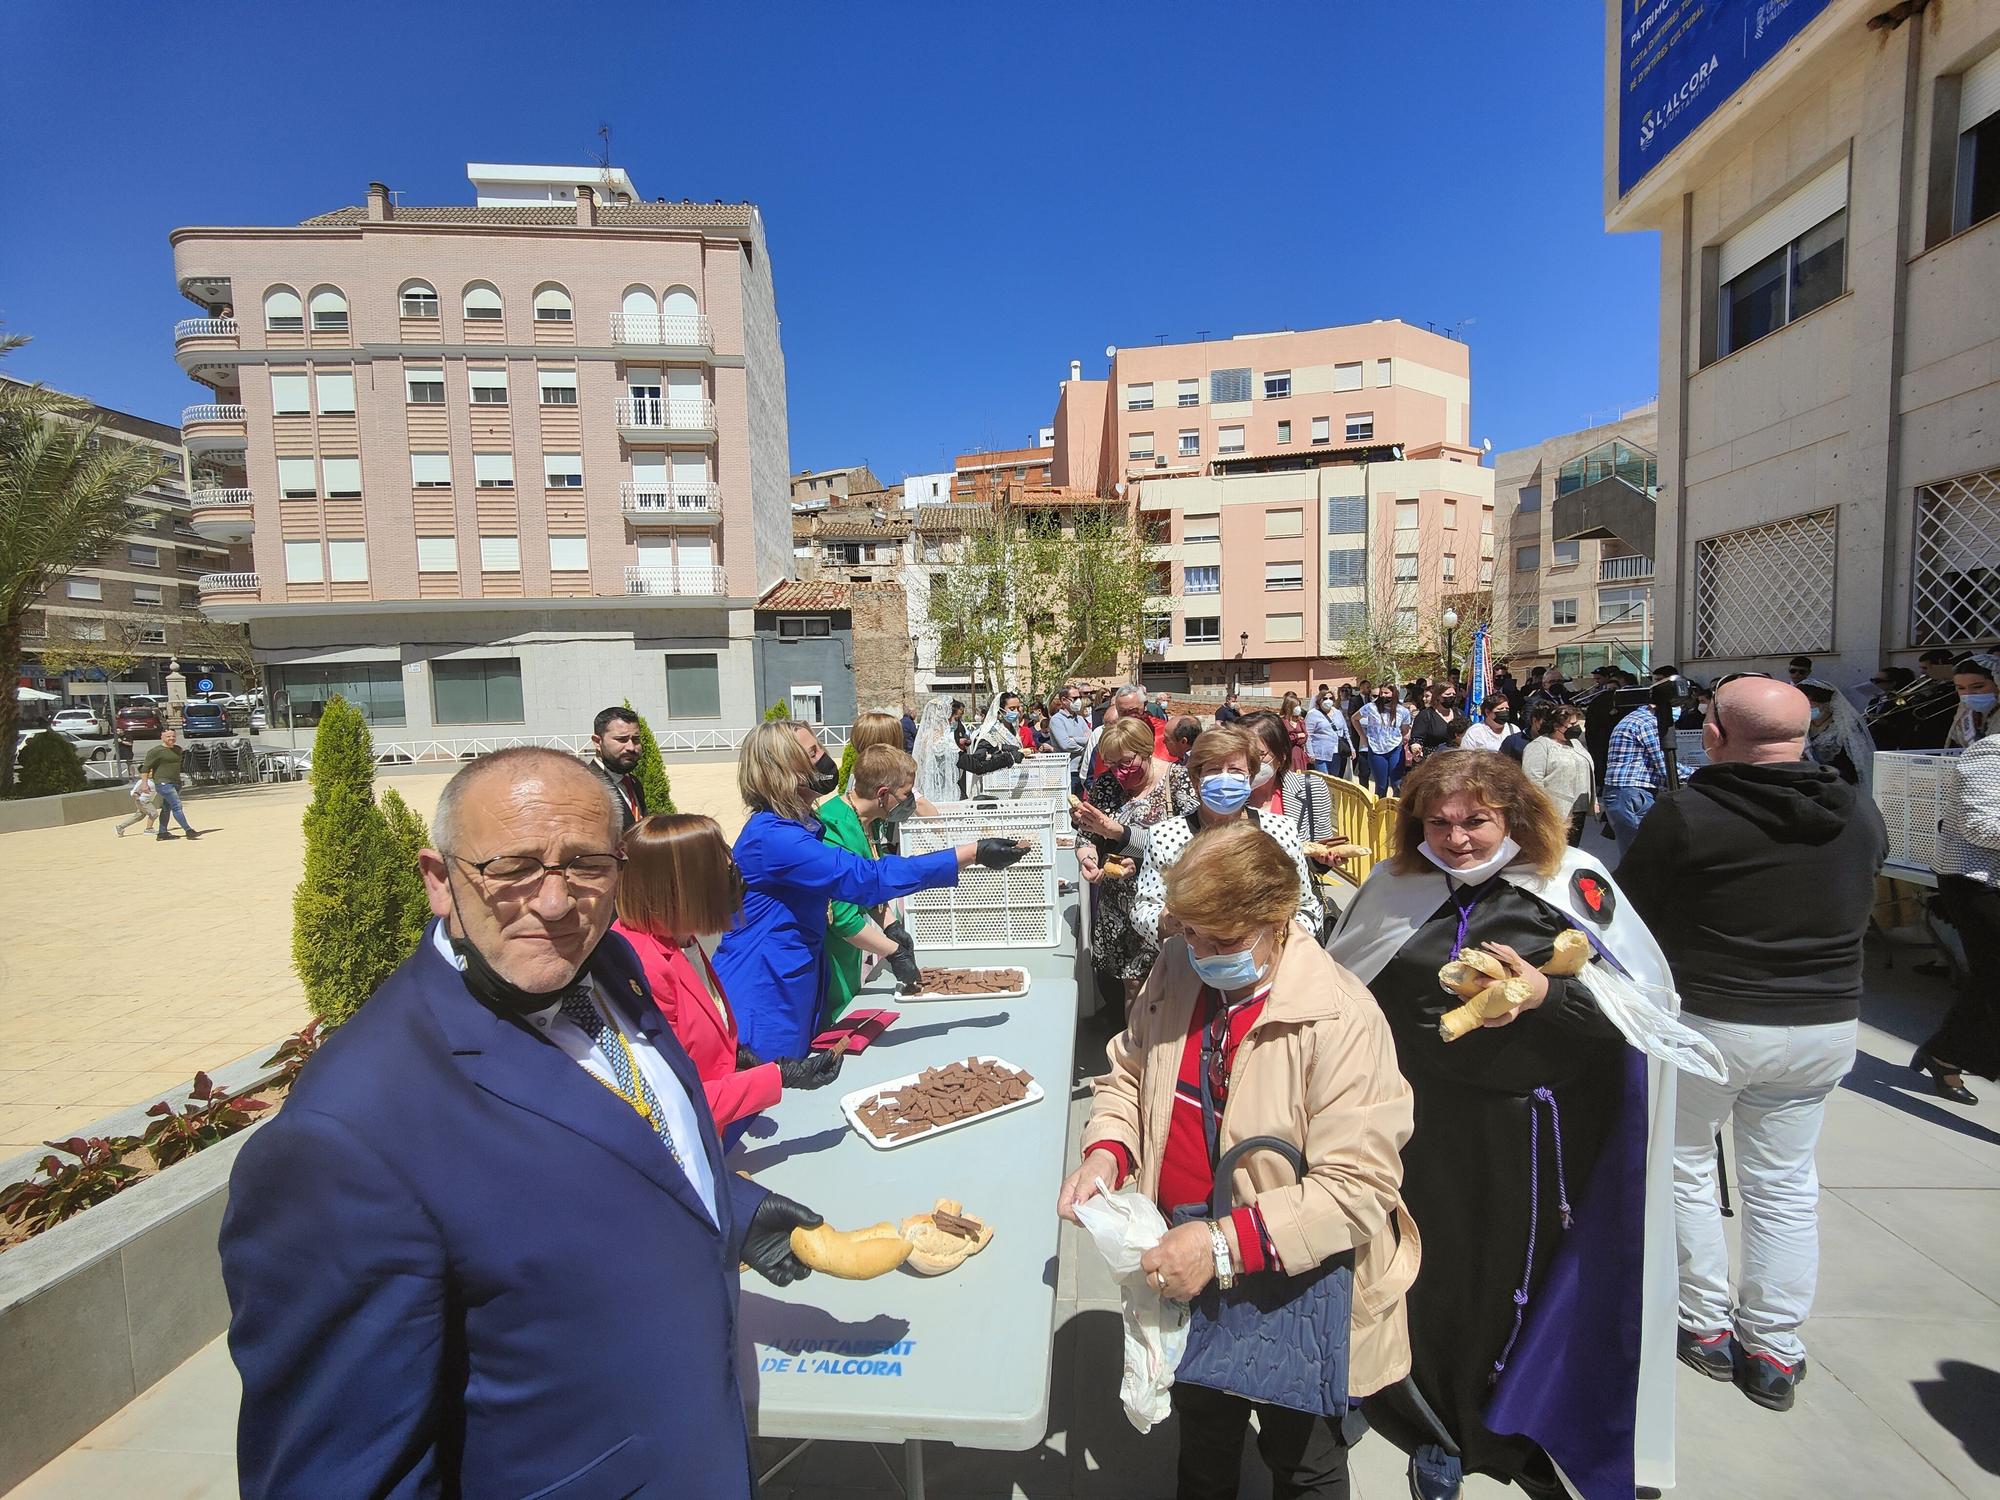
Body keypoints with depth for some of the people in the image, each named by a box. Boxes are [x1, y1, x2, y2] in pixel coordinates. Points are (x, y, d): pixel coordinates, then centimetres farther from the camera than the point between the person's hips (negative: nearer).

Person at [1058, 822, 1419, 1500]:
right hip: (1187, 1276, 5)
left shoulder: (1341, 1018, -28)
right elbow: (1130, 1072, 3)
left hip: (1296, 1297, -4)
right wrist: (1107, 1152, -15)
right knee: (1202, 1443, 32)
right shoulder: (1177, 970, -11)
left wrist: (1226, 1244, -34)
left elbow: (1359, 1186, -28)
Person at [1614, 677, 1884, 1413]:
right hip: (1828, 1025, 5)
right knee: (1785, 1183, 17)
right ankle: (1774, 1350, 26)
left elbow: (1627, 912, -11)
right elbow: (1860, 910, 13)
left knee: (1684, 1167, 16)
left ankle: (1706, 1325, 27)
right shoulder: (1860, 816, -2)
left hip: (1707, 1021, -4)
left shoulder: (1685, 815, -20)